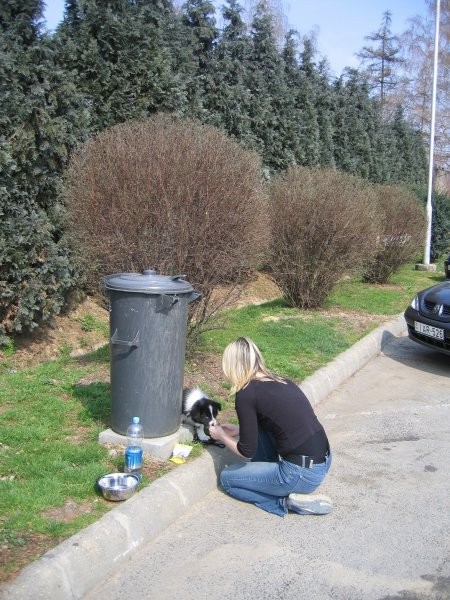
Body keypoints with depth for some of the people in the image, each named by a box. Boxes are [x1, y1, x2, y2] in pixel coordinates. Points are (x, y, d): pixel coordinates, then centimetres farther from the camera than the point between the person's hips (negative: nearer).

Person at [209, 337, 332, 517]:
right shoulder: (282, 383, 11)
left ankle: (288, 500, 1)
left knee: (227, 477, 12)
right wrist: (240, 430, 32)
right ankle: (266, 474, 22)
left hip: (303, 474, -8)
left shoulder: (246, 394, -12)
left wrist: (222, 436, 13)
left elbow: (247, 451, -6)